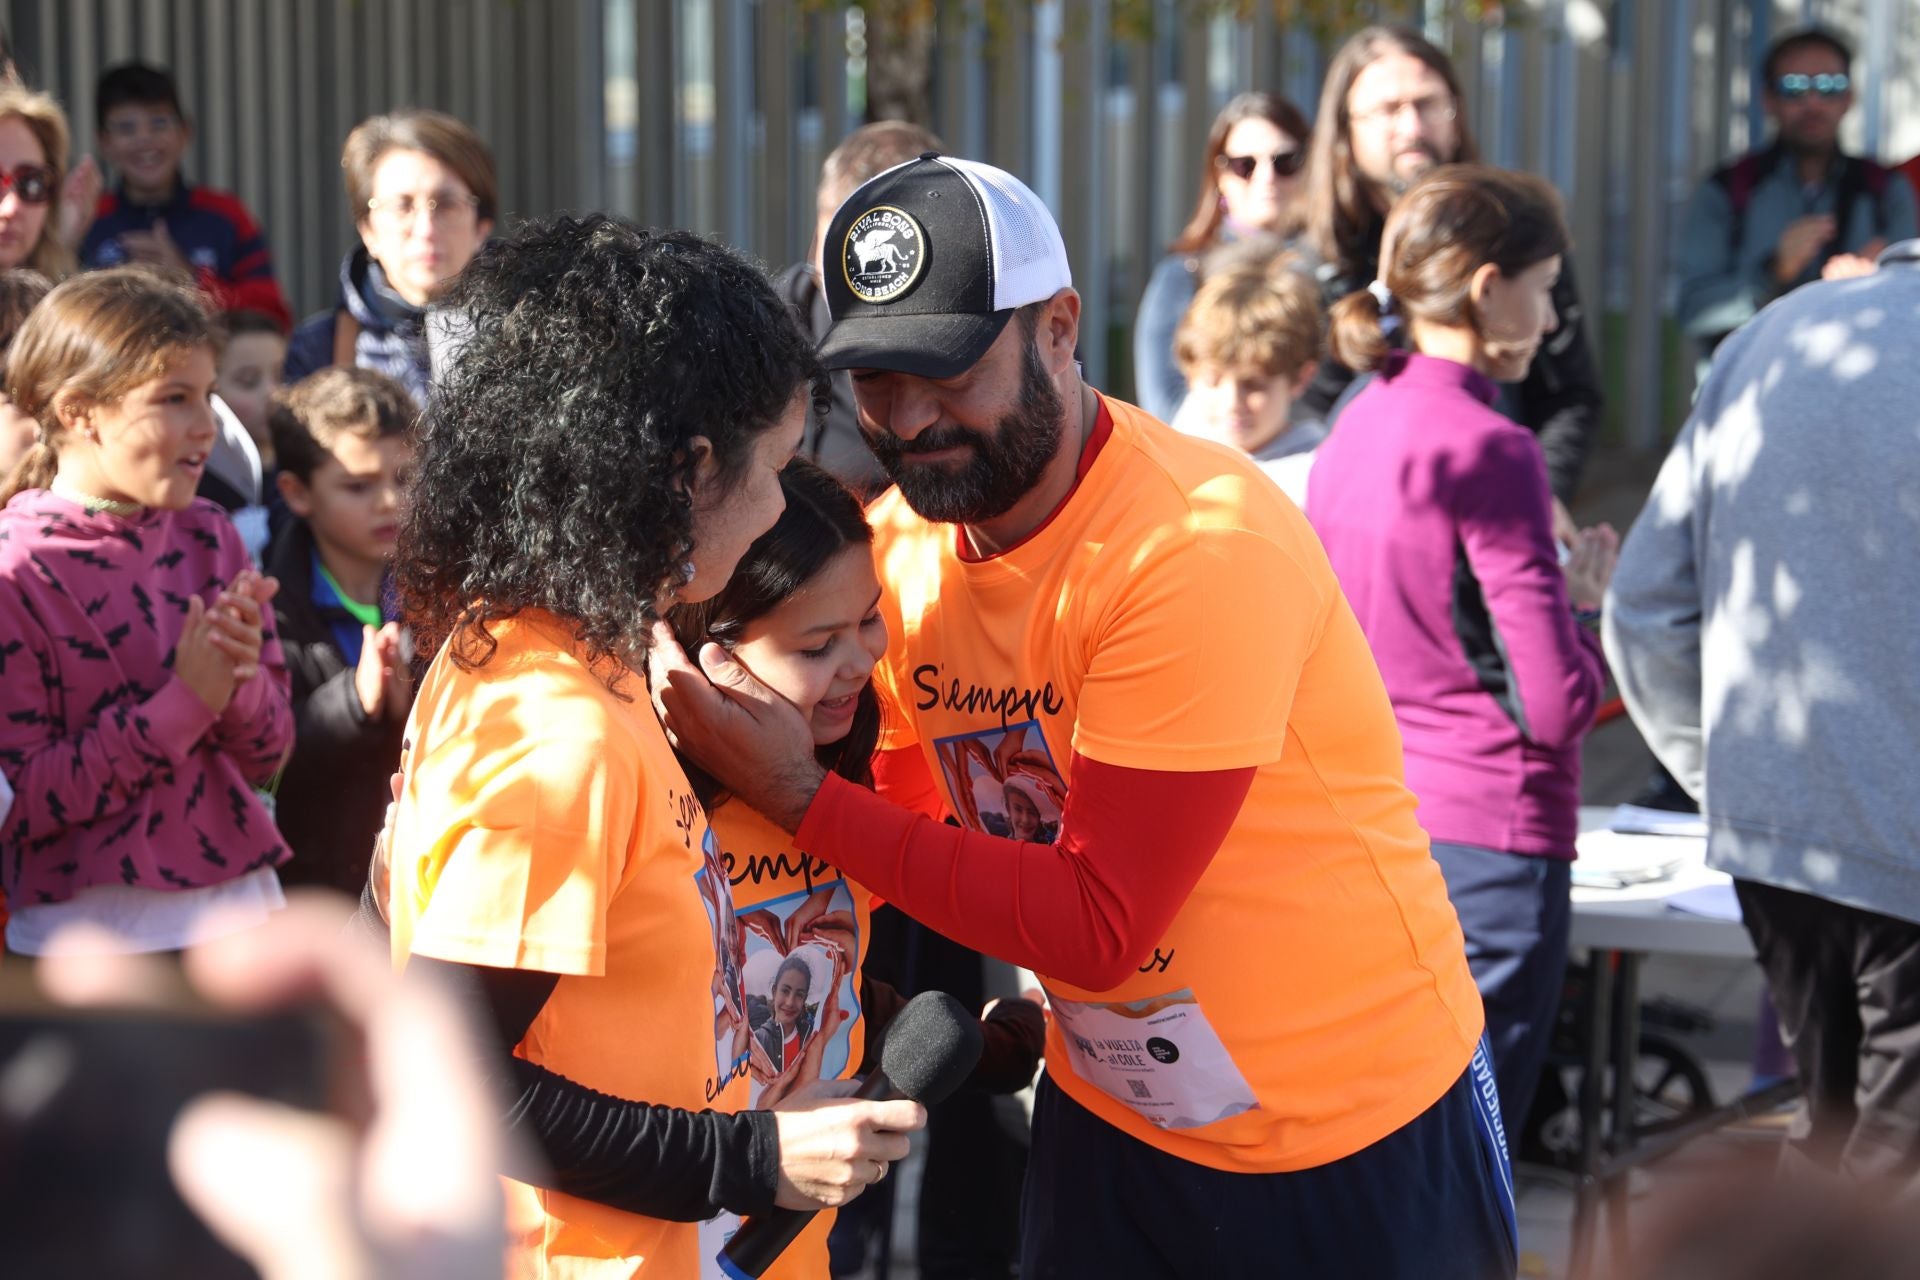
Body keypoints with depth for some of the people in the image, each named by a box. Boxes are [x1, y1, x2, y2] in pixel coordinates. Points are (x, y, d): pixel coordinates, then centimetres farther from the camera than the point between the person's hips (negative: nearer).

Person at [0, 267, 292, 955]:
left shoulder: (207, 537, 6)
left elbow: (269, 753, 8)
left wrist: (241, 682, -13)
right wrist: (185, 702, -18)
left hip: (239, 904, 5)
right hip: (91, 926, -5)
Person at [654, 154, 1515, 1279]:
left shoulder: (1202, 544, -26)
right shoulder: (900, 545, -4)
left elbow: (1100, 923, -27)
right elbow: (915, 829, 4)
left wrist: (800, 798, -28)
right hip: (1110, 1127, 6)